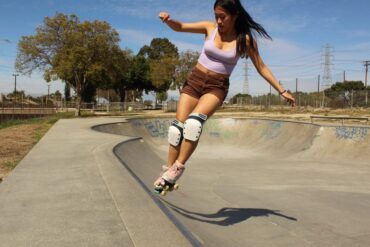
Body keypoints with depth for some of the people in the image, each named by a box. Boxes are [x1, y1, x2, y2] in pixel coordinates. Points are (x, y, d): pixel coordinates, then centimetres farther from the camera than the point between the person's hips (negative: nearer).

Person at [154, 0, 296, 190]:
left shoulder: (245, 40, -5)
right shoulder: (210, 28, 0)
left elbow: (261, 68, 2)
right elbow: (179, 27, 3)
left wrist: (282, 91, 1)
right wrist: (168, 20, -20)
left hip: (217, 87, -3)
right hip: (194, 81, 3)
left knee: (194, 121, -29)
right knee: (178, 126, -8)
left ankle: (178, 167, -20)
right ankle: (168, 169, 4)